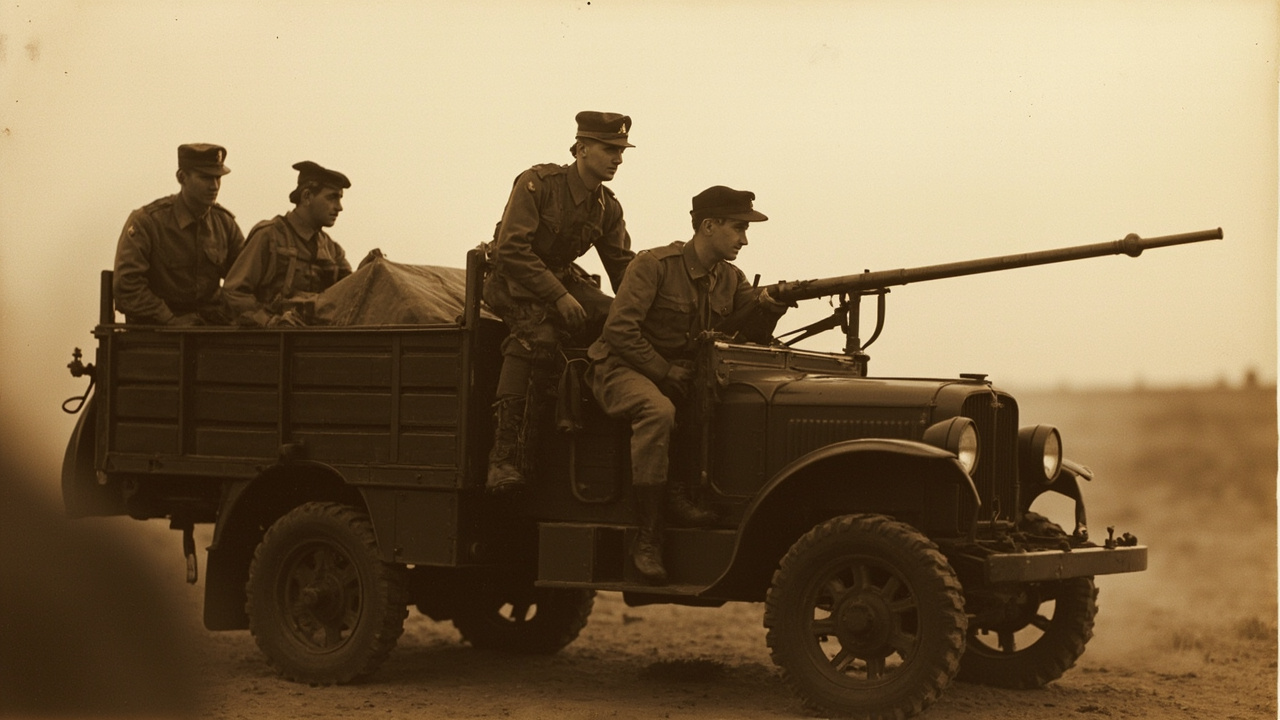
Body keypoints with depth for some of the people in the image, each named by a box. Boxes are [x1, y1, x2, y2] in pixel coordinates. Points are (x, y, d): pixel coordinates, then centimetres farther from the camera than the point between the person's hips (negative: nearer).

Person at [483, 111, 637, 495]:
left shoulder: (608, 208, 2)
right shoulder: (537, 183, -18)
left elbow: (622, 265, 5)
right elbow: (512, 249, -25)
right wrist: (559, 297, -31)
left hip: (562, 278, 7)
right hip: (513, 281, -6)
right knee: (538, 335, -36)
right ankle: (504, 456, -38)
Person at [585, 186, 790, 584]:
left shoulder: (730, 279, 8)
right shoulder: (654, 265, -13)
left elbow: (749, 336, 3)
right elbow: (620, 330, -20)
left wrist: (767, 304, -16)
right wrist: (666, 374, -21)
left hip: (682, 375, 7)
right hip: (622, 371, -7)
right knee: (657, 411, -39)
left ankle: (679, 493, -16)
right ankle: (648, 537, -34)